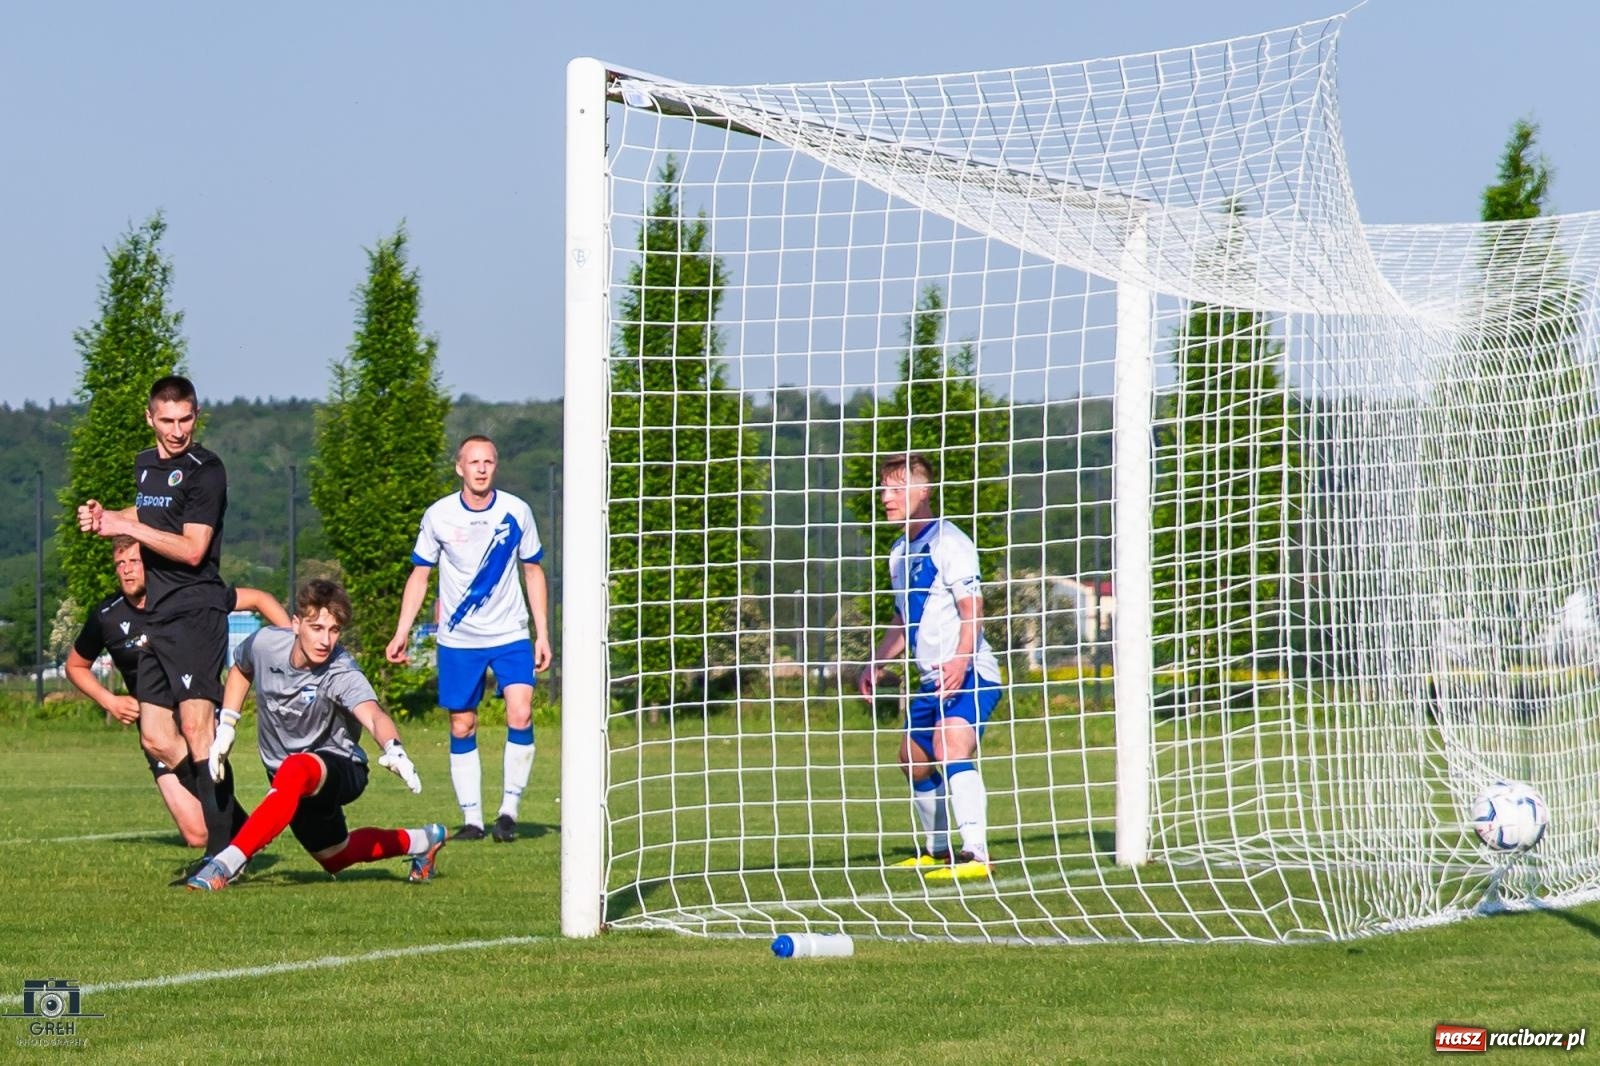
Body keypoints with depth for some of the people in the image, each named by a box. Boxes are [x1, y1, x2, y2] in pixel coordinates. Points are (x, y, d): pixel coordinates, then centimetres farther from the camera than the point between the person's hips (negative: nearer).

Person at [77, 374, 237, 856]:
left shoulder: (205, 470, -8)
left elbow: (192, 549, -15)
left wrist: (127, 526, -14)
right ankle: (232, 823, 13)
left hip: (196, 612, -9)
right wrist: (104, 519, 20)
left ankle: (223, 850, -18)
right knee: (155, 736, 5)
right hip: (158, 617, 9)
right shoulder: (146, 464, 17)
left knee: (196, 727, -17)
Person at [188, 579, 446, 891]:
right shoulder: (265, 643, -16)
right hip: (287, 783, 7)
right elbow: (240, 670, 10)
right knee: (335, 858, 24)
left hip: (337, 766, -7)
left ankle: (226, 864, -41)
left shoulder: (342, 674, -31)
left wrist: (393, 750, -72)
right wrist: (225, 729, 4)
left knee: (294, 771, -42)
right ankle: (420, 841, 49)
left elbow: (373, 716, -51)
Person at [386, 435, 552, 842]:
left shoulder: (516, 512, -2)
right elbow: (419, 576, 6)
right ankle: (471, 818, 10)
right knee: (462, 728, 2)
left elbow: (533, 571, 9)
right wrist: (401, 633, 0)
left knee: (520, 714, -17)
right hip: (458, 640, 0)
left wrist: (543, 635, 5)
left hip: (510, 634, 0)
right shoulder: (438, 516, -3)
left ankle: (509, 809, -8)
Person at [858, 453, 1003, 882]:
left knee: (952, 749, -28)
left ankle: (976, 854, -38)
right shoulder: (900, 553, 17)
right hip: (932, 679, 10)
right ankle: (937, 849, 36)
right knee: (914, 759, 18)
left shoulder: (948, 543, -11)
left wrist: (961, 661, -32)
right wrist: (878, 662, 21)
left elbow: (972, 610, -19)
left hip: (968, 674, -10)